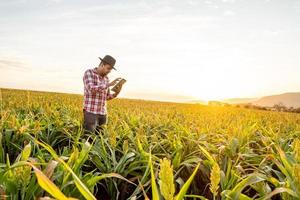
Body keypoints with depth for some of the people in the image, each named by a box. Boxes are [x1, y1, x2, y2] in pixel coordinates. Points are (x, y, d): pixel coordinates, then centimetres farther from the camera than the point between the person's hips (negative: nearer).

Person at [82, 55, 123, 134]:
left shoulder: (106, 78, 13)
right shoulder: (88, 73, -6)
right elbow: (92, 90, -23)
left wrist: (116, 93, -3)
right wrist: (109, 84, -22)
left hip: (103, 113, 6)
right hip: (90, 112, -6)